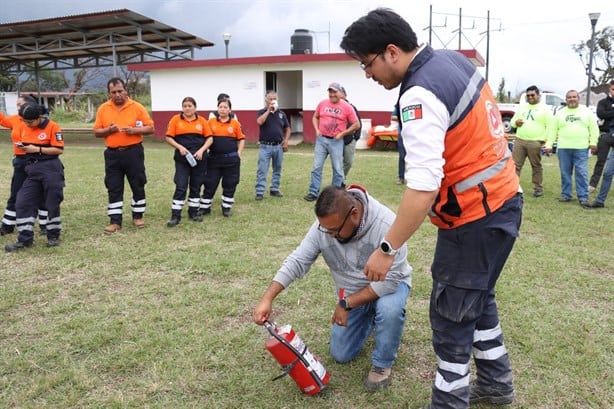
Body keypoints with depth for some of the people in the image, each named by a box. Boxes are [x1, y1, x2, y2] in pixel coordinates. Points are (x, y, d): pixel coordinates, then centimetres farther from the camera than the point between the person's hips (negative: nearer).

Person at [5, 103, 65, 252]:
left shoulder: (52, 126, -11)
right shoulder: (23, 128, 9)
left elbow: (59, 150, -13)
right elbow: (24, 145, 21)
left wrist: (37, 149, -17)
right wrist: (21, 146, -3)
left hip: (51, 169, -6)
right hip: (32, 169, 6)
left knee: (52, 203, 2)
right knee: (23, 202, 0)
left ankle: (53, 236, 16)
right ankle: (25, 239, 6)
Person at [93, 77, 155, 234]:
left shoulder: (137, 107, -2)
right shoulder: (103, 109, 4)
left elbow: (150, 128, -2)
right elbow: (96, 132, 7)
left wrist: (134, 130, -17)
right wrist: (108, 130, -13)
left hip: (133, 152, -2)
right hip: (112, 154, 2)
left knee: (138, 185, 6)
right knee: (114, 188, 4)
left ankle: (138, 217, 22)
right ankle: (115, 221, 11)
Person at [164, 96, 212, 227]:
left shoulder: (202, 121, 4)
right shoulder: (176, 119, 0)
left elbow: (209, 138, 4)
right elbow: (168, 137, -2)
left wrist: (202, 150, -11)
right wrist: (180, 147, -16)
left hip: (198, 158, 2)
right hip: (182, 158, -2)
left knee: (196, 186, 10)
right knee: (180, 186, -5)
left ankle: (194, 212, 23)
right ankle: (175, 215, -1)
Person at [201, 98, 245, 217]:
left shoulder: (235, 123, 1)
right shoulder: (211, 122, 2)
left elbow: (241, 139, 8)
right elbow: (206, 138, 8)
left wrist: (239, 153, -1)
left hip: (231, 159, 0)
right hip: (214, 158, 0)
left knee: (230, 185, 7)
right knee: (209, 184, 5)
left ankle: (227, 208, 21)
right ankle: (204, 207, 16)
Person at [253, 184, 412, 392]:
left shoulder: (385, 224, -35)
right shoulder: (324, 225, -22)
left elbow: (390, 279, -33)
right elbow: (296, 261, -18)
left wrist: (346, 304, -29)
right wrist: (267, 298, -28)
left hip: (387, 285, -4)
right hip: (351, 292, 4)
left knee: (389, 309, -37)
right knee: (341, 355, 5)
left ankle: (382, 363, -8)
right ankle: (369, 317, 31)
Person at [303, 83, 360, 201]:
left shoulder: (347, 107, -4)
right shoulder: (322, 103, 4)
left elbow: (356, 125, -1)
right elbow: (315, 117, 19)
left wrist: (342, 134, -6)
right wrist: (317, 129, 2)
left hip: (336, 141, -2)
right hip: (321, 139, 2)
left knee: (337, 169, 5)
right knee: (316, 167, 1)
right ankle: (313, 193, 7)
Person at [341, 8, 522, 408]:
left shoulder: (421, 95, -23)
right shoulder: (455, 59, 6)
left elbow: (423, 187, -30)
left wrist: (387, 248, -24)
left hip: (475, 216, -10)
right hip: (504, 199, 10)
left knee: (451, 314, 4)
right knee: (477, 297, 23)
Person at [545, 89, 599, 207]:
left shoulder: (586, 111, 8)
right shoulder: (560, 113, 10)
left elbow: (594, 128, 6)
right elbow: (553, 130, 9)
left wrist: (593, 142, -4)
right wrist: (549, 145, 3)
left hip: (581, 149, -1)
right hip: (563, 148, 1)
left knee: (582, 173, -4)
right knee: (565, 173, 6)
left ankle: (583, 197, 0)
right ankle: (566, 195, 16)